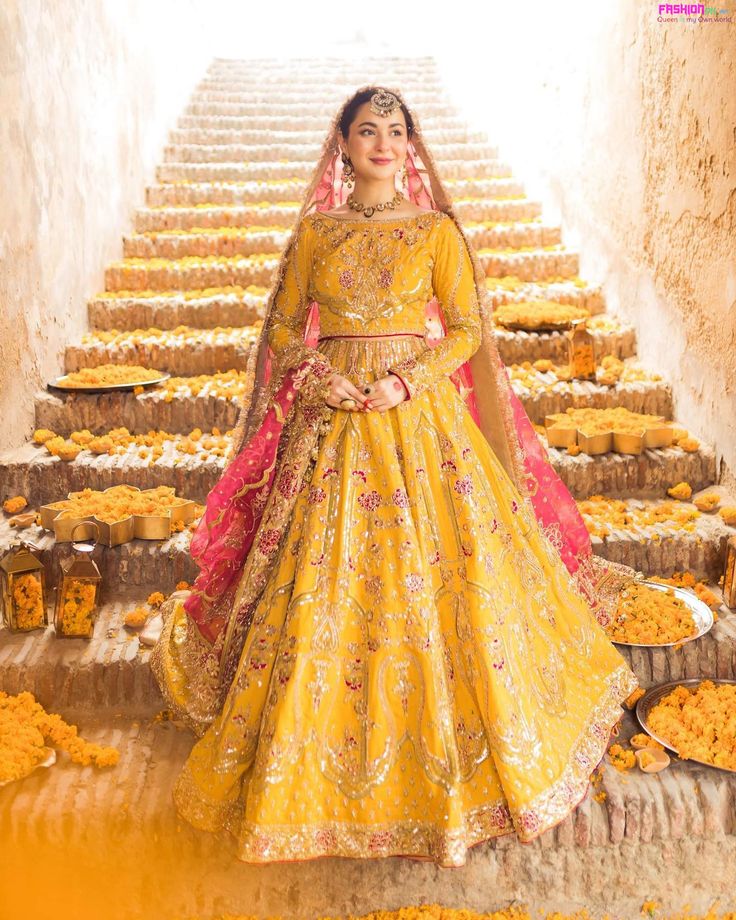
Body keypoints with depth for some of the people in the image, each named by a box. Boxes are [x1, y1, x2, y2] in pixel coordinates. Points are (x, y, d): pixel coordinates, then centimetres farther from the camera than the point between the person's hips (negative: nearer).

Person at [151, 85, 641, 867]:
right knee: (324, 587, 2)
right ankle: (331, 767, 21)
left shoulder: (436, 231, 5)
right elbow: (282, 328, 12)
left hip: (420, 415, -1)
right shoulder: (314, 232, 10)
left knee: (430, 577, -2)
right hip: (333, 421, 2)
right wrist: (311, 374, -7)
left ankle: (449, 762, 19)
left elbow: (466, 329, 1)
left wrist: (407, 381, -13)